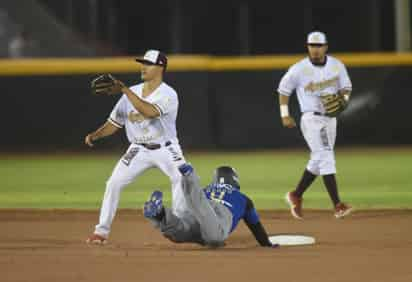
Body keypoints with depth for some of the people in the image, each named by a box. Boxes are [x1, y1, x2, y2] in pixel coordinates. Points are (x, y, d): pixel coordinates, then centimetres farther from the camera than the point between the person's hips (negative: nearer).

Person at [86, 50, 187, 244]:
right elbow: (114, 123, 5)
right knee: (114, 183, -7)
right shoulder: (132, 93, 1)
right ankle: (101, 231, 2)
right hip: (138, 149, 4)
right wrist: (95, 135, -12)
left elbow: (149, 111, -37)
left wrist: (125, 90, -38)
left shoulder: (168, 95, -17)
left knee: (181, 178, -26)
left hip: (165, 149, -4)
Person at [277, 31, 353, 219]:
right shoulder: (299, 69, -10)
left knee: (318, 161, 14)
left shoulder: (337, 66, 2)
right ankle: (338, 205, -22)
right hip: (312, 119, -6)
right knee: (325, 157, -16)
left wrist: (343, 98, -10)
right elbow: (284, 89, 2)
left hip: (330, 118, 6)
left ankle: (296, 196, 34)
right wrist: (285, 115, -2)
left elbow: (346, 87, 12)